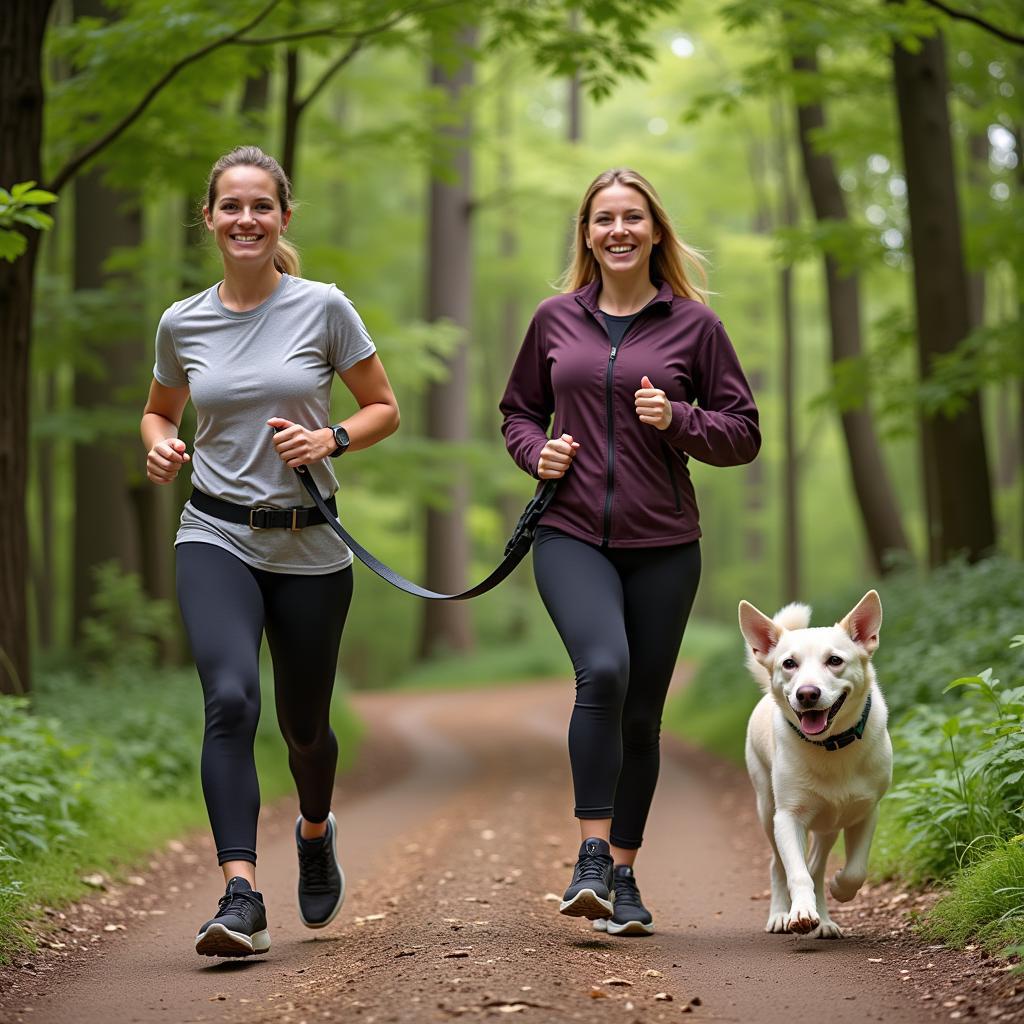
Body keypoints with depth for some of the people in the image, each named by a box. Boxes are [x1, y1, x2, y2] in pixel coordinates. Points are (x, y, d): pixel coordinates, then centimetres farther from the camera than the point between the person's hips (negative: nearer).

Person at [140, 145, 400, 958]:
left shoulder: (323, 309, -4)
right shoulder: (182, 323, 3)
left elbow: (385, 409, 4)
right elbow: (159, 410, 20)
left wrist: (332, 439, -15)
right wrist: (160, 447, -2)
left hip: (310, 548, 0)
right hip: (216, 539, 0)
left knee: (303, 725, 13)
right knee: (231, 699, -24)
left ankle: (316, 831, 47)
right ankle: (241, 898, -28)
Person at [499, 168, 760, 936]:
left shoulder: (694, 324, 3)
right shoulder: (556, 320, 8)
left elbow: (743, 433, 5)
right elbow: (519, 411, 21)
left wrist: (678, 420, -13)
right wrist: (537, 450, -1)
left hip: (662, 545, 0)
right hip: (572, 535, 0)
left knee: (640, 712, 5)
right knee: (602, 669, -25)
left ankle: (624, 874, 20)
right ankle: (592, 858, -17)